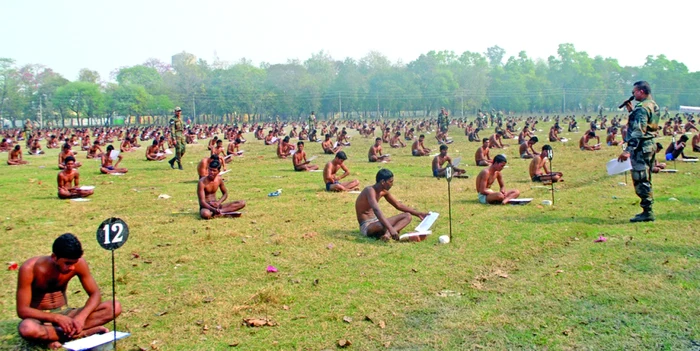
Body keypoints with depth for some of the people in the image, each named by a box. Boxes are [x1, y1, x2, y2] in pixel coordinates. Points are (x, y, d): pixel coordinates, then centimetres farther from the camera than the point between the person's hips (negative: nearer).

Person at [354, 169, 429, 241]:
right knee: (383, 226, -45)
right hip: (366, 226, -10)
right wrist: (391, 229, -49)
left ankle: (387, 234, -25)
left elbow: (398, 205, 16)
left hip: (377, 222, 10)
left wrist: (418, 213, 11)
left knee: (407, 216, -2)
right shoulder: (370, 191, -23)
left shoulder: (384, 192, 5)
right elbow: (376, 210, -38)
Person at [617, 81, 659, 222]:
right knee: (645, 180, 16)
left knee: (641, 180, -7)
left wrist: (628, 150, -26)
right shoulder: (653, 105, 15)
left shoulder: (642, 107, -16)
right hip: (649, 145, 10)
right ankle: (648, 210, 23)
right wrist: (631, 111, 18)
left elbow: (639, 131, -24)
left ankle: (647, 212, -5)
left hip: (641, 147, -10)